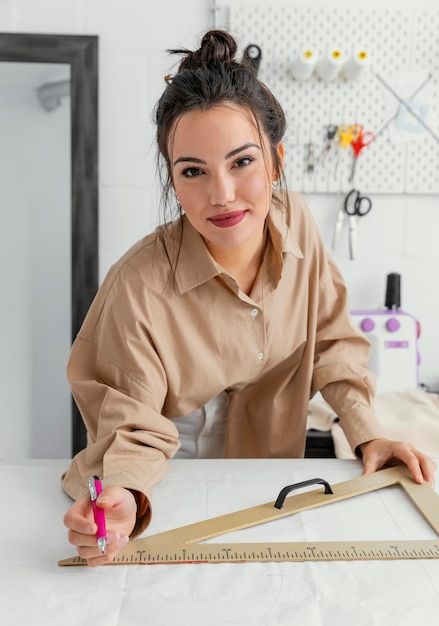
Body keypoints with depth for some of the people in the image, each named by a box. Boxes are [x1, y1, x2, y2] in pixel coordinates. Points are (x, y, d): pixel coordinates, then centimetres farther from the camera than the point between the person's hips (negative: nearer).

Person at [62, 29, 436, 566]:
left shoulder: (296, 221, -16)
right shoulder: (138, 287, -30)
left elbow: (331, 340, -2)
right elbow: (132, 425, -21)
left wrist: (367, 435, -9)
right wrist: (123, 495, -41)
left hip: (271, 461, 3)